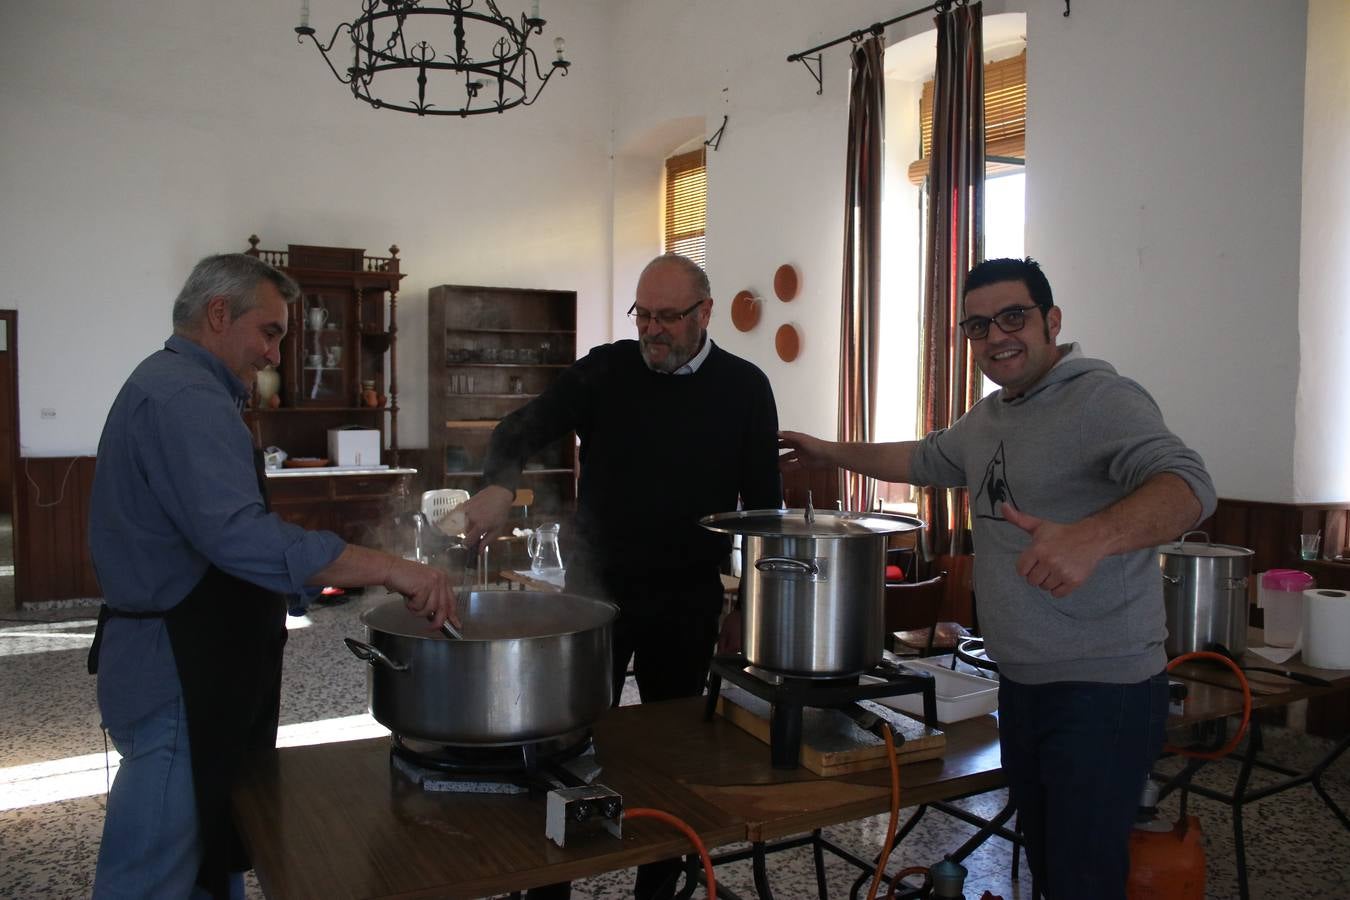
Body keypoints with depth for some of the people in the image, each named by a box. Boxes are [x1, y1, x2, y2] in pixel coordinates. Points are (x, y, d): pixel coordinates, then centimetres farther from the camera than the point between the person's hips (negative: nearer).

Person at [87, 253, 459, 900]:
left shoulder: (163, 385, 17)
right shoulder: (186, 398, -19)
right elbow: (239, 535, -33)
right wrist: (390, 569, -33)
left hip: (175, 669, 11)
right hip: (177, 678, -11)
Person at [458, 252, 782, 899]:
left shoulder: (744, 388, -1)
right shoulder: (605, 371, -2)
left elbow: (764, 502, 2)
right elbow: (522, 428, -10)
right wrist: (500, 483, -32)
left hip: (689, 603, 0)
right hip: (597, 589, 0)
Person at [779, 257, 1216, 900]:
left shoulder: (1103, 400, -15)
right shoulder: (988, 419, 13)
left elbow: (1187, 486, -31)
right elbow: (925, 461, 32)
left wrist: (1091, 537, -48)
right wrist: (831, 453, 32)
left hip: (1103, 690, -8)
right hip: (1020, 684, 8)